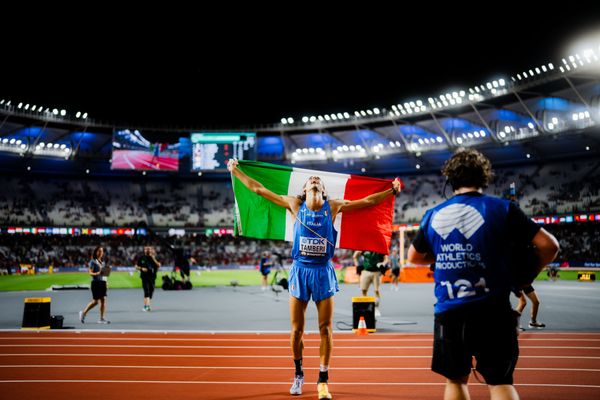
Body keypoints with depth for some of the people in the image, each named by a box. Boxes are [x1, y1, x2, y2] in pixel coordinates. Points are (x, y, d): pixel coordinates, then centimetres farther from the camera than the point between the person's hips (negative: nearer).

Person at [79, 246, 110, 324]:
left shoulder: (102, 262, 16)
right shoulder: (93, 261, -5)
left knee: (103, 300, 0)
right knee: (95, 301, -4)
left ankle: (102, 318, 4)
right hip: (96, 282, -7)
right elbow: (90, 273, -11)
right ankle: (83, 312, 16)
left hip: (103, 282, 7)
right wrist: (97, 273, -27)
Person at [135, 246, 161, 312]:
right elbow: (136, 266, 10)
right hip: (145, 277, -2)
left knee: (151, 291, 8)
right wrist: (141, 268, -8)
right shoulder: (141, 258, 4)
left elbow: (159, 265, -9)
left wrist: (154, 259, -19)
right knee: (146, 291, -15)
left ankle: (147, 306, 22)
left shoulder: (154, 258, 4)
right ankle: (146, 305, -21)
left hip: (152, 277, 3)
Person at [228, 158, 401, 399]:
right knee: (296, 329, 5)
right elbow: (259, 189, 8)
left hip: (323, 271, 0)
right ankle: (298, 374, 26)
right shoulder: (295, 204, 4)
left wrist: (392, 191, 4)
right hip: (300, 270, 0)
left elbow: (367, 201, 10)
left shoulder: (333, 207, 5)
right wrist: (235, 171, 9)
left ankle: (323, 380, 12)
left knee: (325, 329, 0)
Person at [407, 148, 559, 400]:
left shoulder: (433, 215, 6)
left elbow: (413, 257, 20)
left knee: (455, 380, 19)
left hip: (448, 312, 3)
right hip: (491, 310, -2)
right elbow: (548, 245, -4)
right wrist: (528, 275, 11)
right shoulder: (502, 209, -3)